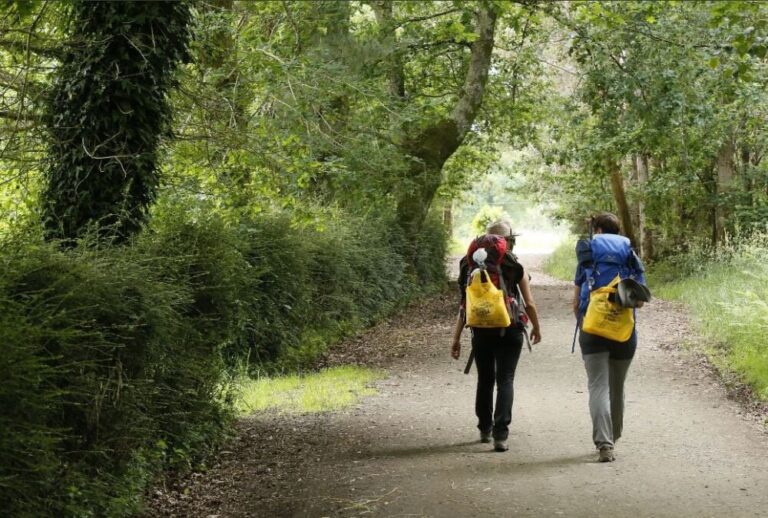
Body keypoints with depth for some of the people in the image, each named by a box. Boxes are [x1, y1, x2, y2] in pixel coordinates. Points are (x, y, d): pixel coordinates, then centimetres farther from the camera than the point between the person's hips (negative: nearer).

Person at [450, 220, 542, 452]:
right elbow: (530, 304, -3)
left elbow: (465, 305, 1)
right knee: (505, 380, 0)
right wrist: (536, 328, 15)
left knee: (484, 380, 18)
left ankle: (485, 429, 31)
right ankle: (500, 435, -11)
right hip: (509, 332, -3)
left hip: (481, 331, 3)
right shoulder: (515, 268, -5)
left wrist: (456, 338, 5)